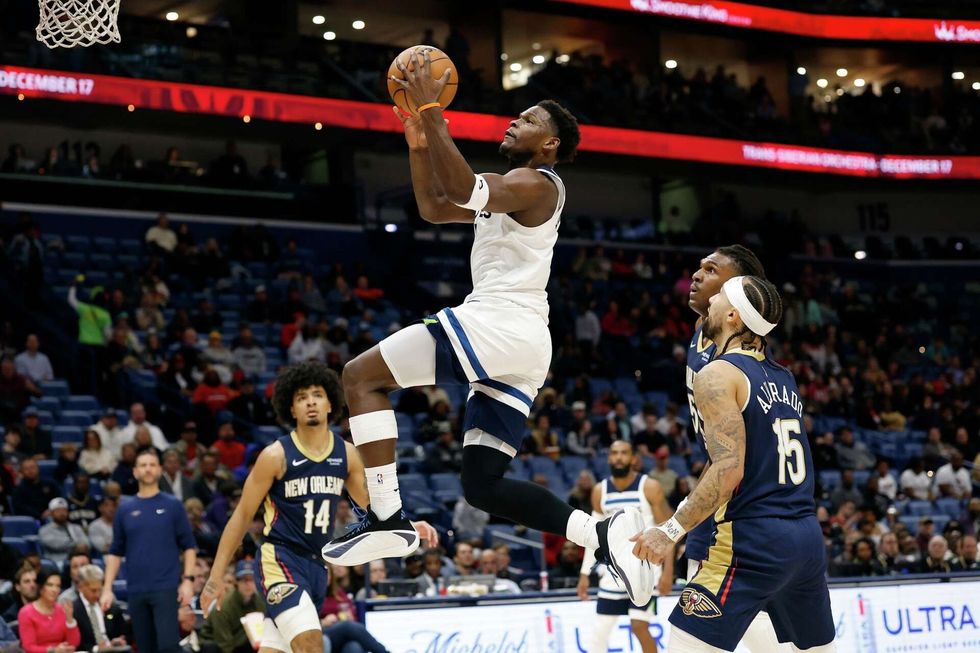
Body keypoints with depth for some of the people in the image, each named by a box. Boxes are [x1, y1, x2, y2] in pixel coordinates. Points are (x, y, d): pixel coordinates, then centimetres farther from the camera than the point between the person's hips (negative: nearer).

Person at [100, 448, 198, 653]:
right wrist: (107, 588, 5)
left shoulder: (173, 506, 4)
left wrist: (188, 580, -8)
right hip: (136, 590, 3)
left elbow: (188, 546, 3)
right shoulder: (125, 511, 10)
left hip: (165, 588, -3)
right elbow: (115, 553, 13)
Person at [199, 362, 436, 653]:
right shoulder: (276, 455, -9)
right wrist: (215, 576, -6)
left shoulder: (346, 454, 4)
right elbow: (242, 516, -5)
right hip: (280, 560, -6)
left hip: (317, 565, 6)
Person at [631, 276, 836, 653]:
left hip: (751, 541, -8)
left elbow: (729, 469, -18)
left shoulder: (717, 375, -8)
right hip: (808, 537, 8)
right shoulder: (784, 378, 15)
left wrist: (672, 530, -15)